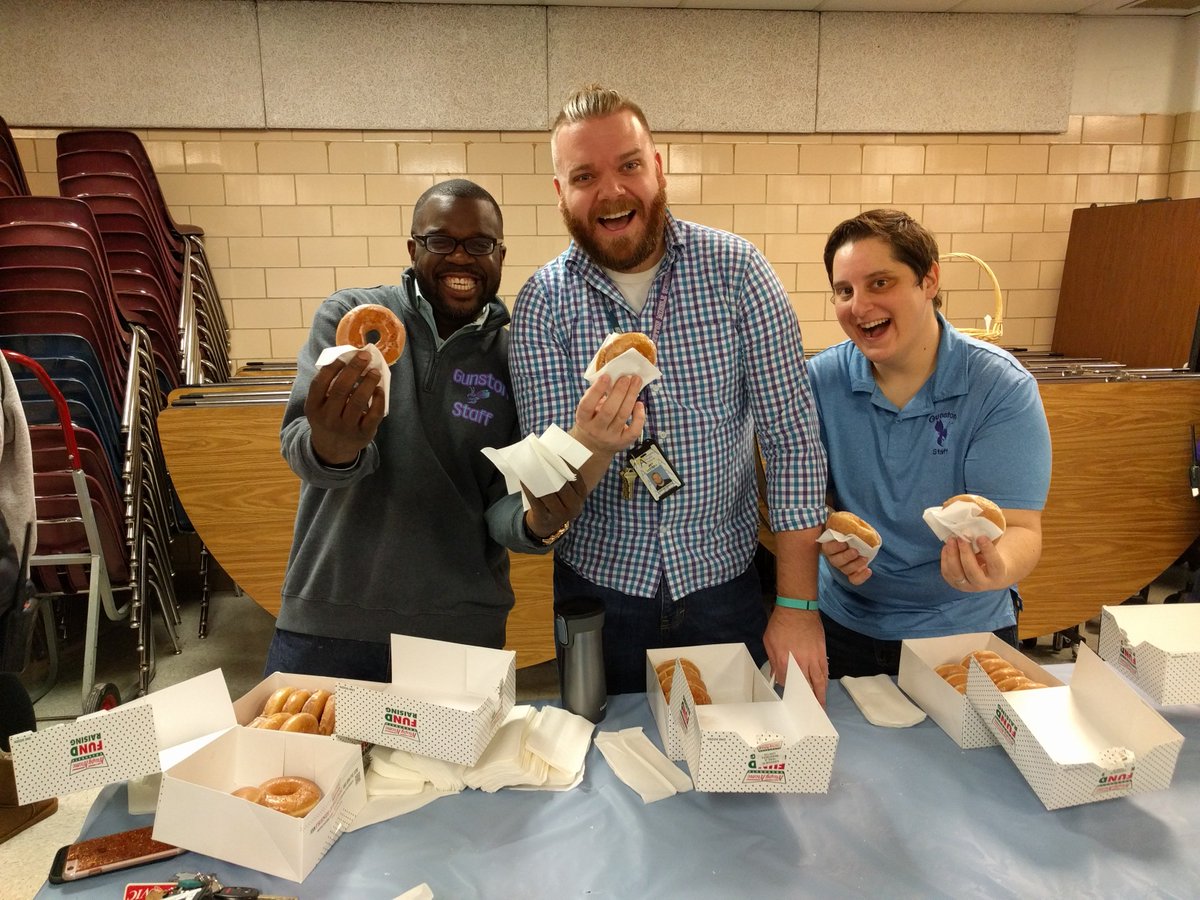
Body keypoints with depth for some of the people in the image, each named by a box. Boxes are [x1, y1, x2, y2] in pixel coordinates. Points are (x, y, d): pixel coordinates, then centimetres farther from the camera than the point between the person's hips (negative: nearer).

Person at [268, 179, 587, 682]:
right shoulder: (349, 315, -2)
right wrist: (333, 448, -36)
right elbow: (299, 446, -12)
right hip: (325, 621, 0)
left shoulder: (515, 358, 1)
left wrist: (538, 522, -24)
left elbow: (500, 505, -1)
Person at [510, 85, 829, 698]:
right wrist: (592, 446, -34)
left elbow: (793, 439, -10)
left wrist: (798, 606, -11)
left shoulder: (735, 269, -11)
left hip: (725, 580, 0)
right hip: (600, 588, 1)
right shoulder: (540, 305, -9)